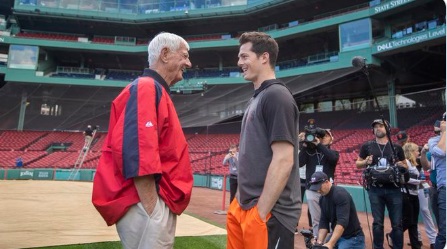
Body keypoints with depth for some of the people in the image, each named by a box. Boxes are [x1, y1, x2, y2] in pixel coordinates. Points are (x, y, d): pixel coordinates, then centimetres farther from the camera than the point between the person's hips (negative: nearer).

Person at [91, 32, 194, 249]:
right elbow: (135, 151, -23)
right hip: (146, 203, -10)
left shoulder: (157, 91, 18)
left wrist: (160, 207, 16)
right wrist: (151, 208, -22)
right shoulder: (146, 87, -12)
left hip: (159, 203, 10)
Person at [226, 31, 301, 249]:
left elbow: (283, 161, -21)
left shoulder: (277, 96, -14)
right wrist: (241, 200, 15)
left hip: (269, 213, -9)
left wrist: (261, 212, -19)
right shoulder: (256, 98, 14)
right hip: (243, 207, 9)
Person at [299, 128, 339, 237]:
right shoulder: (310, 151, 8)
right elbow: (300, 163, -8)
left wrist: (318, 144, -19)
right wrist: (305, 146, -14)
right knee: (315, 220, 6)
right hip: (312, 190, 1)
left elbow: (333, 158, -16)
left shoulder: (333, 153, 9)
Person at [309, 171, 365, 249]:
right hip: (336, 235, 8)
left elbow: (342, 222, -32)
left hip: (352, 237, -7)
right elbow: (323, 222, 3)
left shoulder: (340, 194, -23)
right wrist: (319, 241, -11)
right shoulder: (322, 199, 2)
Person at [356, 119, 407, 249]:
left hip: (393, 189, 1)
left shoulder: (396, 147, 6)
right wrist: (366, 162, -12)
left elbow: (405, 165, 14)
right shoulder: (367, 146, 4)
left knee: (397, 223, 6)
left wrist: (402, 165, -8)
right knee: (377, 223, 4)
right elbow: (358, 164, 9)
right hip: (375, 190, -1)